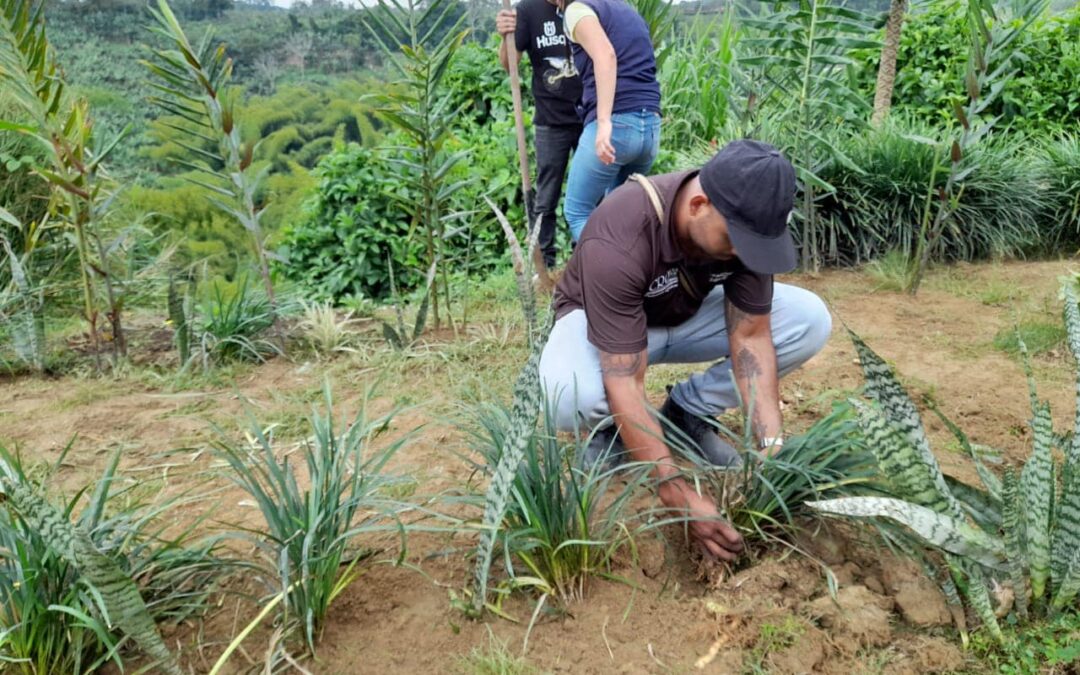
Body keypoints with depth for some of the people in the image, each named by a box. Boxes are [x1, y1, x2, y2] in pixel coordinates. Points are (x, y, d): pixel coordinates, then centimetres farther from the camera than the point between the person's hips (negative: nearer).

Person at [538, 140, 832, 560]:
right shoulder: (617, 242, -39)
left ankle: (687, 412, 0)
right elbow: (624, 384, -40)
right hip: (600, 318, -4)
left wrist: (771, 446, -28)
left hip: (687, 314, 5)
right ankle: (611, 428, -1)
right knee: (571, 398, -40)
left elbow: (751, 337, -18)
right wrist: (677, 493, -43)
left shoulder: (745, 221, -24)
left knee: (810, 321, -16)